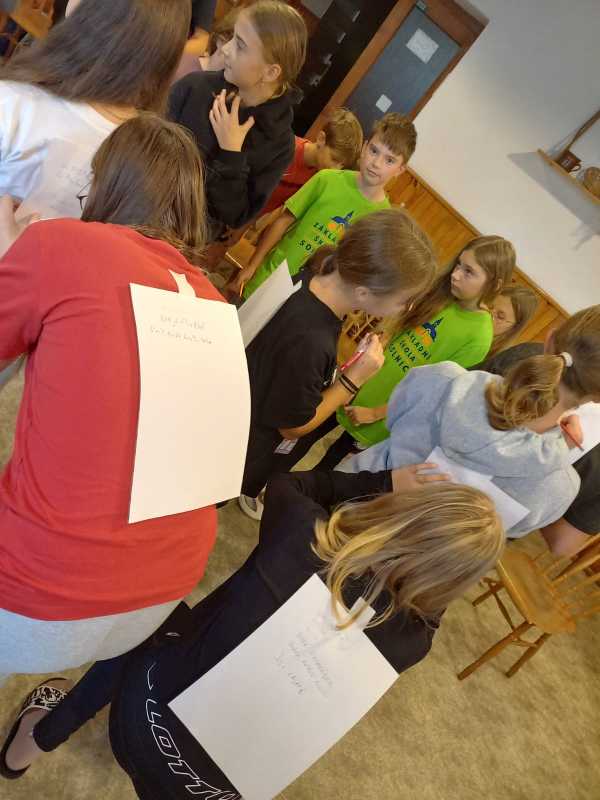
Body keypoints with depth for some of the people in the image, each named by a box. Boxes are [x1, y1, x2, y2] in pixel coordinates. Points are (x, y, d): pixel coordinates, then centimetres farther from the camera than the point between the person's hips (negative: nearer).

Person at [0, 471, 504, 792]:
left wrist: (385, 483, 1)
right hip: (211, 775, 0)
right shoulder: (406, 641, -18)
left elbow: (284, 484, 2)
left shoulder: (303, 532, -21)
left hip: (149, 702, 1)